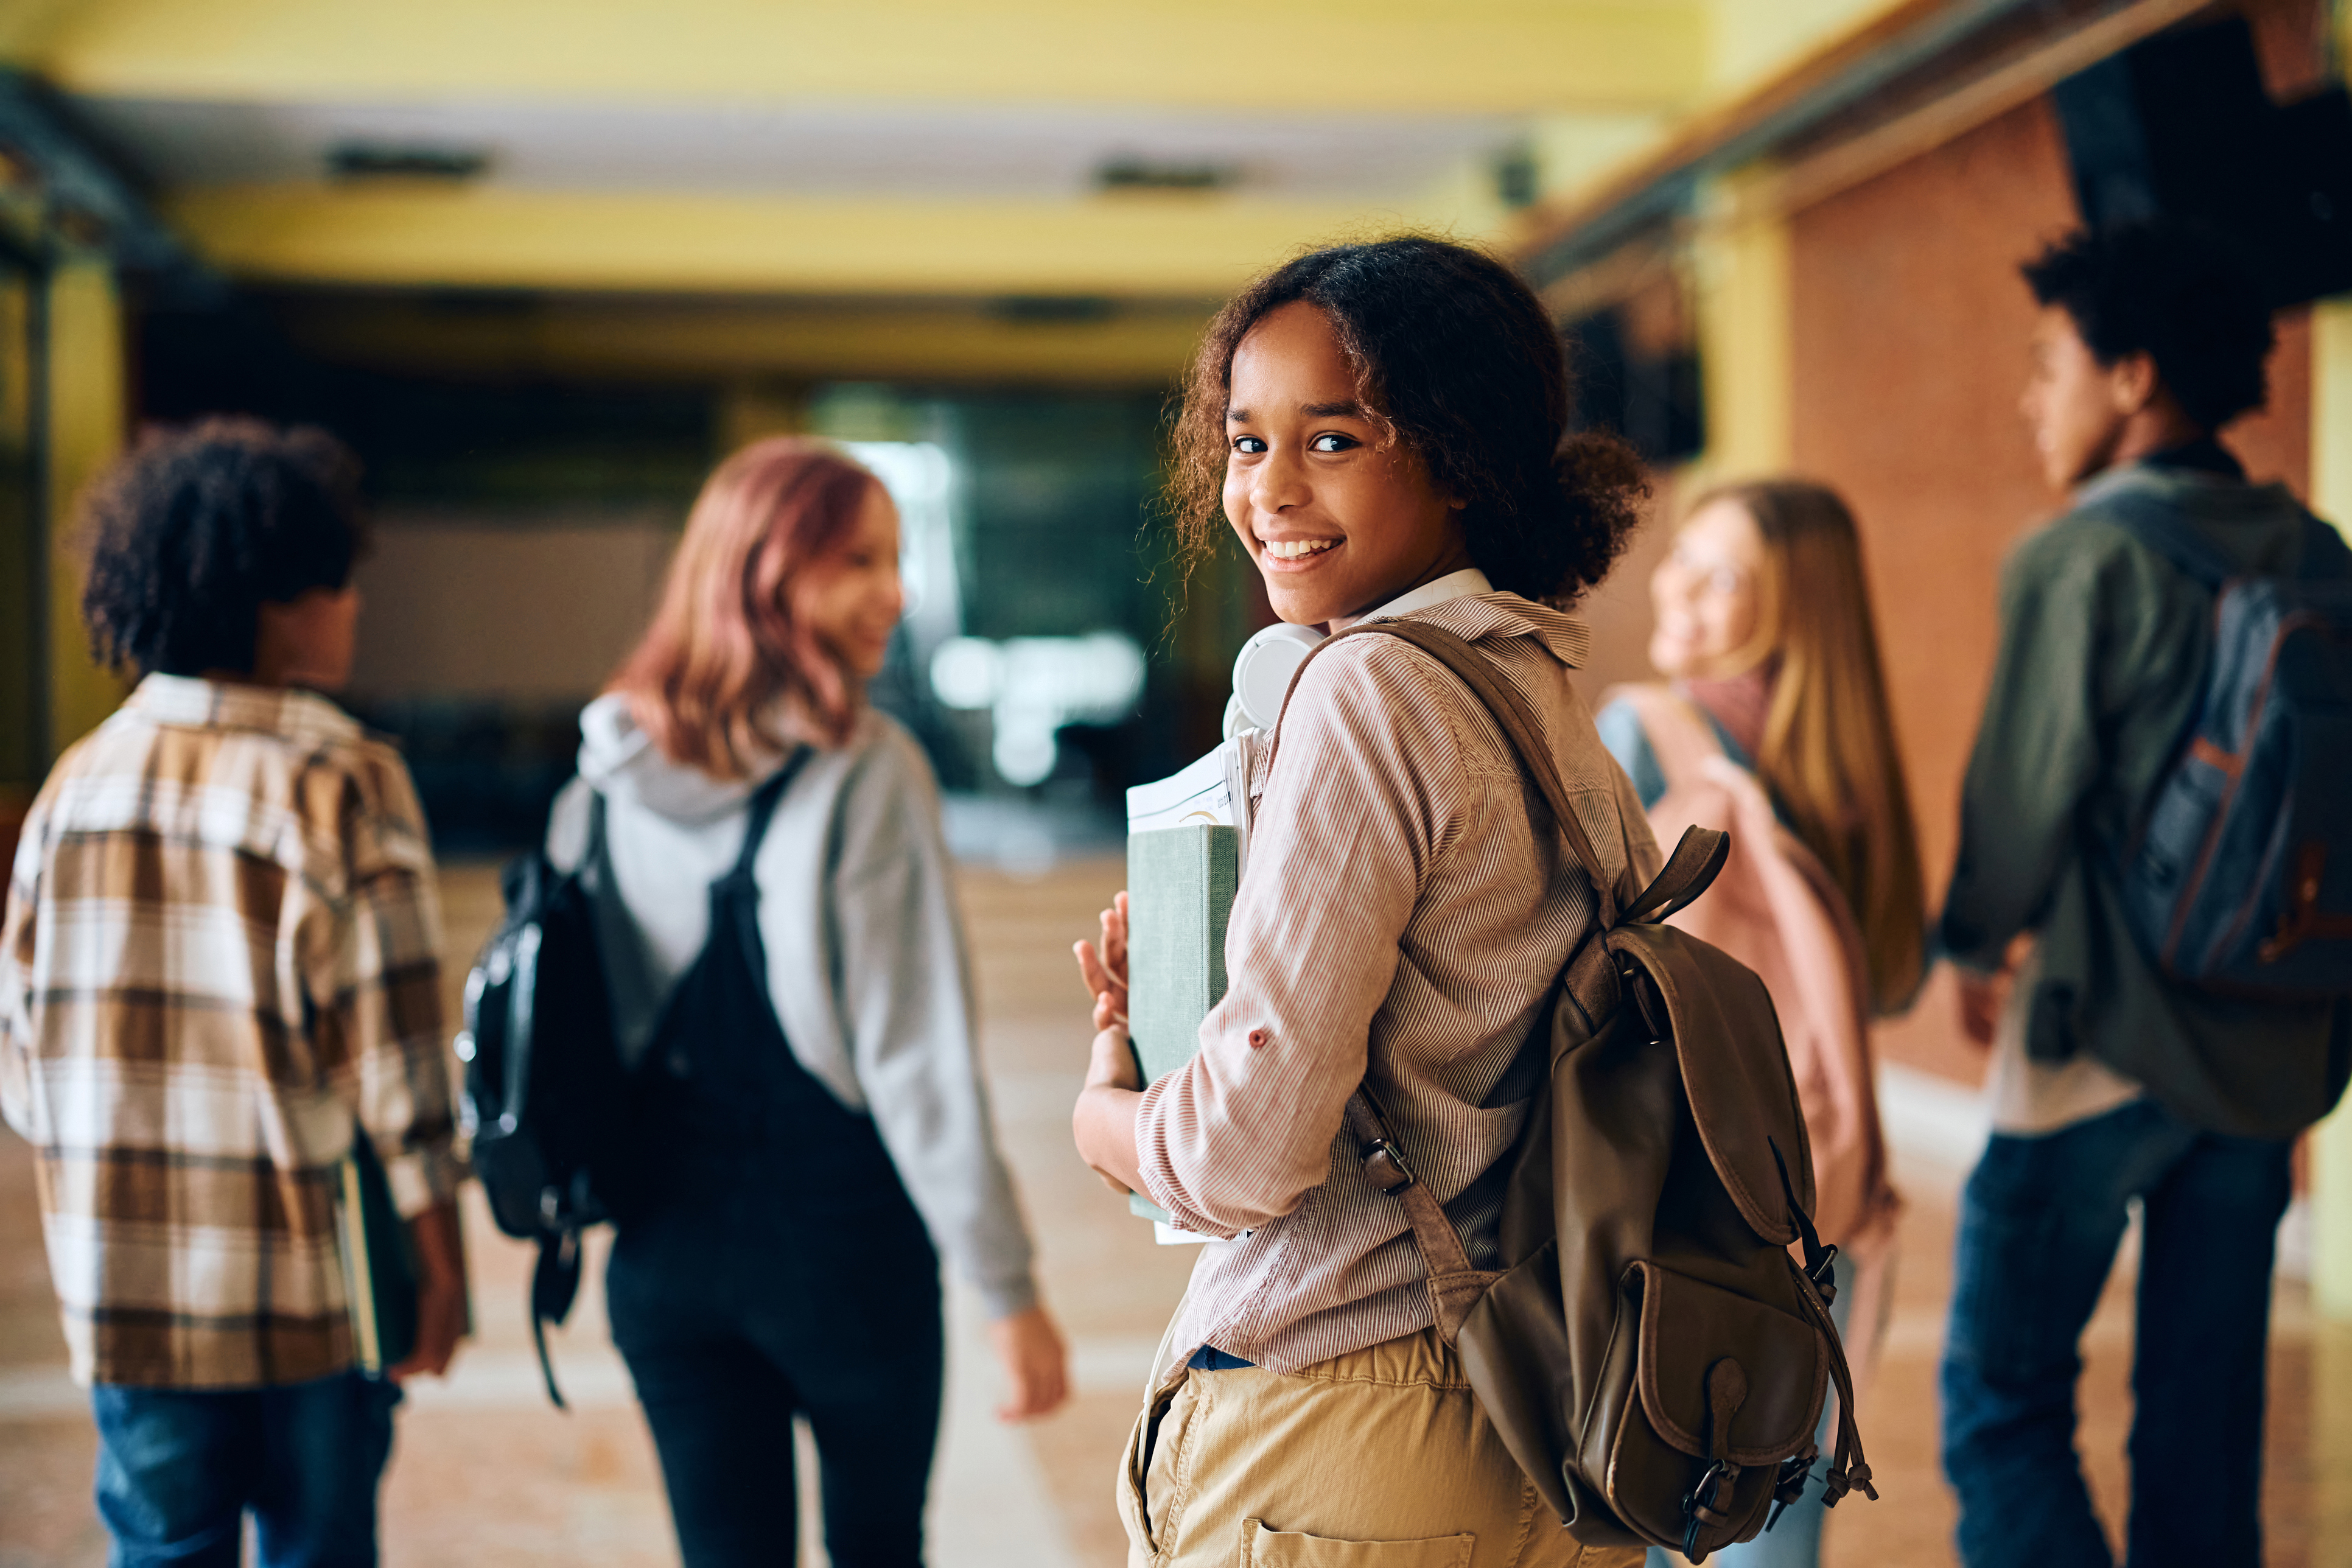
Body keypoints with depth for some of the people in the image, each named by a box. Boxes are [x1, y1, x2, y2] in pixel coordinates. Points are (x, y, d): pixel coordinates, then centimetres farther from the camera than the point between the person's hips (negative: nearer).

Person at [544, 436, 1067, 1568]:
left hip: (664, 1242, 4)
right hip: (842, 1230, -4)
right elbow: (916, 1056, -18)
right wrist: (1007, 1286, -13)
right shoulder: (866, 775, -17)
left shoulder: (609, 768, 0)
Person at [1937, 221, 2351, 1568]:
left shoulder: (2080, 558, -13)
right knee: (2207, 1416, 15)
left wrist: (1977, 947, 5)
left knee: (2002, 1402, 3)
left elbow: (2024, 785, -12)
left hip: (2107, 1036, -6)